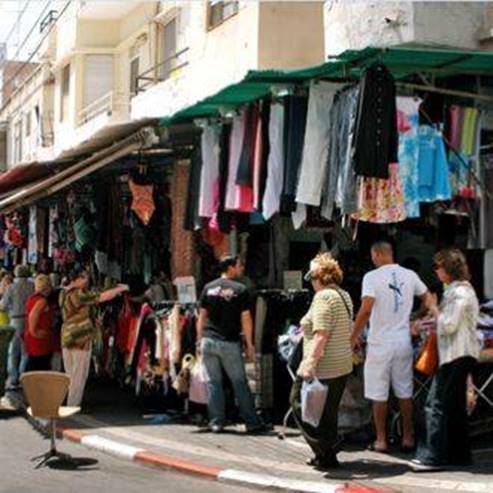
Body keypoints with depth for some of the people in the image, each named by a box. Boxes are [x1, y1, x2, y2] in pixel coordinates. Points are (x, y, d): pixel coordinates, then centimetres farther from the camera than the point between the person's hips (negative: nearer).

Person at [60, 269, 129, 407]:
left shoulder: (65, 293, 9)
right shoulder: (79, 294, -17)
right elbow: (104, 296, -16)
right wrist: (121, 288, -3)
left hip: (67, 337, 9)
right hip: (81, 338, -9)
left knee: (70, 374, 15)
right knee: (79, 374, 0)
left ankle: (68, 402, 20)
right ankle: (72, 406, 3)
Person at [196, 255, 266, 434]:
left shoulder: (208, 288, 7)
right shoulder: (240, 290, -5)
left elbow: (202, 316, 7)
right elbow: (245, 319, -6)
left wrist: (200, 339, 14)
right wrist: (249, 345, -1)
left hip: (209, 340, 3)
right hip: (230, 343, -3)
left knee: (213, 382, 8)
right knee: (240, 382, 4)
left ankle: (216, 422, 10)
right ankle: (252, 422, 8)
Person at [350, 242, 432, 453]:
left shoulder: (372, 277, -12)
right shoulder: (410, 275, 3)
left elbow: (366, 309, -20)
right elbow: (428, 300, 11)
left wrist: (354, 336, -10)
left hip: (380, 344, -4)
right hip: (404, 342, 4)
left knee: (379, 395, 5)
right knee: (405, 392, 13)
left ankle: (381, 440, 11)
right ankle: (408, 438, 19)